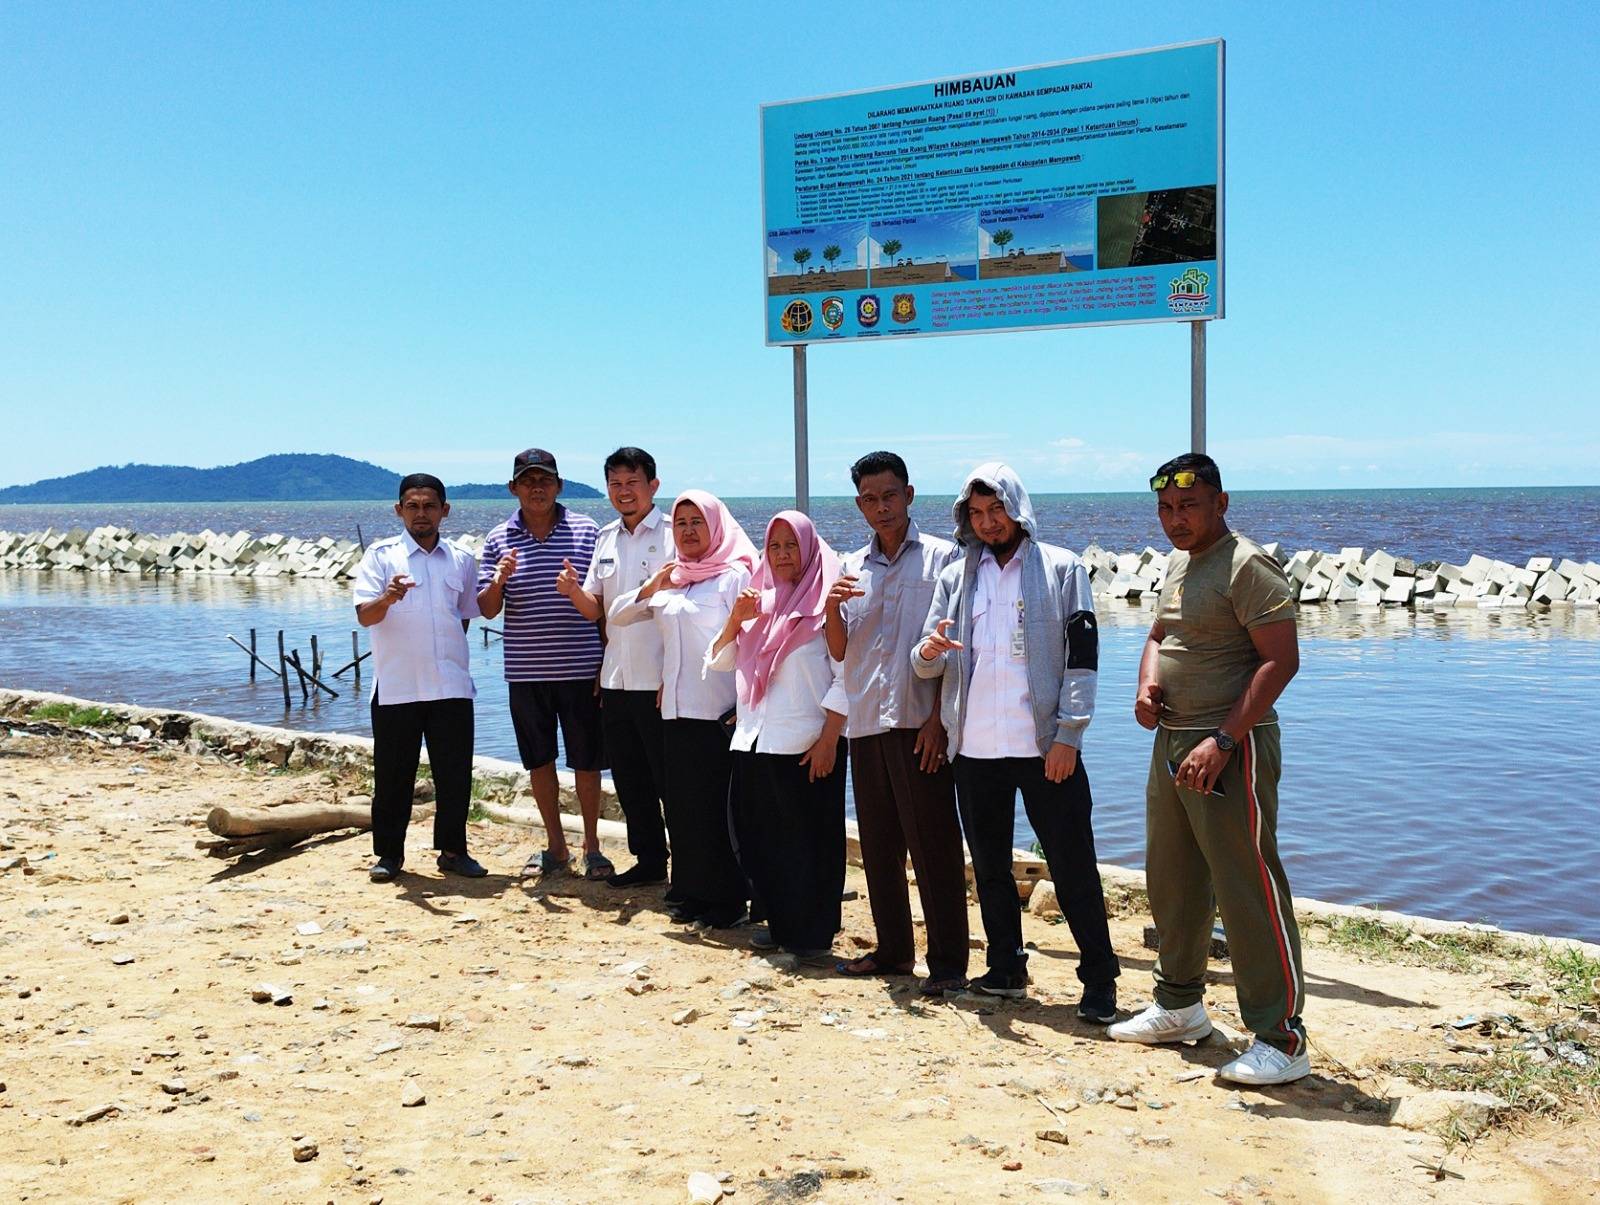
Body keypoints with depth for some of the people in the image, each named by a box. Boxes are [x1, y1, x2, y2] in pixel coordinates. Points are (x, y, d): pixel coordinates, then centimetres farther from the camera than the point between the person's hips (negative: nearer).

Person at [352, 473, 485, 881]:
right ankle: (389, 853, 16)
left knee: (455, 773, 5)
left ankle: (452, 850, 17)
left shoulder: (462, 561, 12)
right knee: (393, 774, 4)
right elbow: (364, 616, -10)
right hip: (396, 687, -3)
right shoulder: (381, 555, 1)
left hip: (451, 686, 3)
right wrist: (387, 598, -29)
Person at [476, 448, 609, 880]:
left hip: (580, 669, -2)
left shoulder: (587, 532, -1)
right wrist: (498, 581, -19)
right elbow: (487, 610, 2)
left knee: (585, 760, 5)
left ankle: (592, 846, 20)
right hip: (525, 672, 2)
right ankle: (555, 847, 25)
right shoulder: (499, 540, 3)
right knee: (539, 761, 11)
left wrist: (608, 662, -1)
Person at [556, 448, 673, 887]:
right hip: (616, 682, 7)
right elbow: (595, 609, 14)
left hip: (660, 684, -7)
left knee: (670, 782, 0)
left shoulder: (673, 535, -8)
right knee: (630, 782, 15)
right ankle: (649, 860, 29)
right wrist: (574, 591, -7)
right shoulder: (606, 539, 12)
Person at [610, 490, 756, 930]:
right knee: (682, 805, 11)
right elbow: (617, 617, 15)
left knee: (718, 806, -2)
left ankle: (728, 900, 8)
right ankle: (692, 892, 22)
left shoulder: (735, 576, -6)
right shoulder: (670, 579, 15)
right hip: (676, 711, 7)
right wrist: (650, 588, -5)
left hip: (719, 713, -7)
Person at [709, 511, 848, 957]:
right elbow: (719, 661, 14)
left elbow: (845, 678, -9)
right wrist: (735, 618, -2)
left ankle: (813, 933, 14)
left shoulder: (824, 603, -5)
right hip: (753, 742, 6)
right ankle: (780, 924, 26)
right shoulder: (759, 601, 13)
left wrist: (829, 740, -15)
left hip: (806, 746, -6)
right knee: (759, 837, 11)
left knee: (807, 841, 1)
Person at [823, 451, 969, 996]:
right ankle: (893, 948, 25)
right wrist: (832, 608, -8)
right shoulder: (852, 567, 13)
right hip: (866, 722, 6)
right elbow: (839, 651, 12)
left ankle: (948, 962, 5)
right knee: (878, 844, 12)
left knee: (933, 845, -2)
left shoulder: (941, 558, -1)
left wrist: (938, 718, -12)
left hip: (919, 724, -5)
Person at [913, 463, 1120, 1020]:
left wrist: (1067, 736, -11)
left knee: (1073, 866, -1)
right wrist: (929, 651, -16)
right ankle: (1006, 969, 27)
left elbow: (1082, 656, -4)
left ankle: (1100, 979, 9)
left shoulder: (1062, 569, 1)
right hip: (975, 747, 4)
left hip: (1045, 747, -4)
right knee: (990, 865, 13)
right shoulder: (955, 579, 11)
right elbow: (926, 665, 9)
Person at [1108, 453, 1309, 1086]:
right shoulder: (1180, 563, 14)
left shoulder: (1247, 566, -14)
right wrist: (1147, 684, 1)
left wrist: (1221, 741, -26)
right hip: (1171, 742, 10)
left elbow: (1281, 659, -20)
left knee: (1248, 891, -6)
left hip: (1229, 749, -9)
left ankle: (1281, 1040, 3)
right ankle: (1179, 1007, 35)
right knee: (1172, 883, 18)